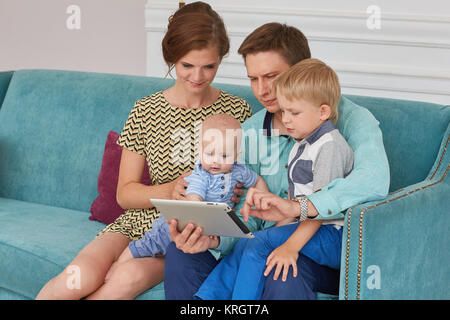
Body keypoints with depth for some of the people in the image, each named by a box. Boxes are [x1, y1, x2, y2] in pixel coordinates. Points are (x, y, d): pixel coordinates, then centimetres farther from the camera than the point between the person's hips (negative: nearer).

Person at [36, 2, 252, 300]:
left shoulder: (237, 111, 2)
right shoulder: (146, 111, 4)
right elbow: (125, 193, 4)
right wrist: (169, 191, -16)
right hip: (140, 221, 2)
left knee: (128, 276, -32)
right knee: (81, 275, -29)